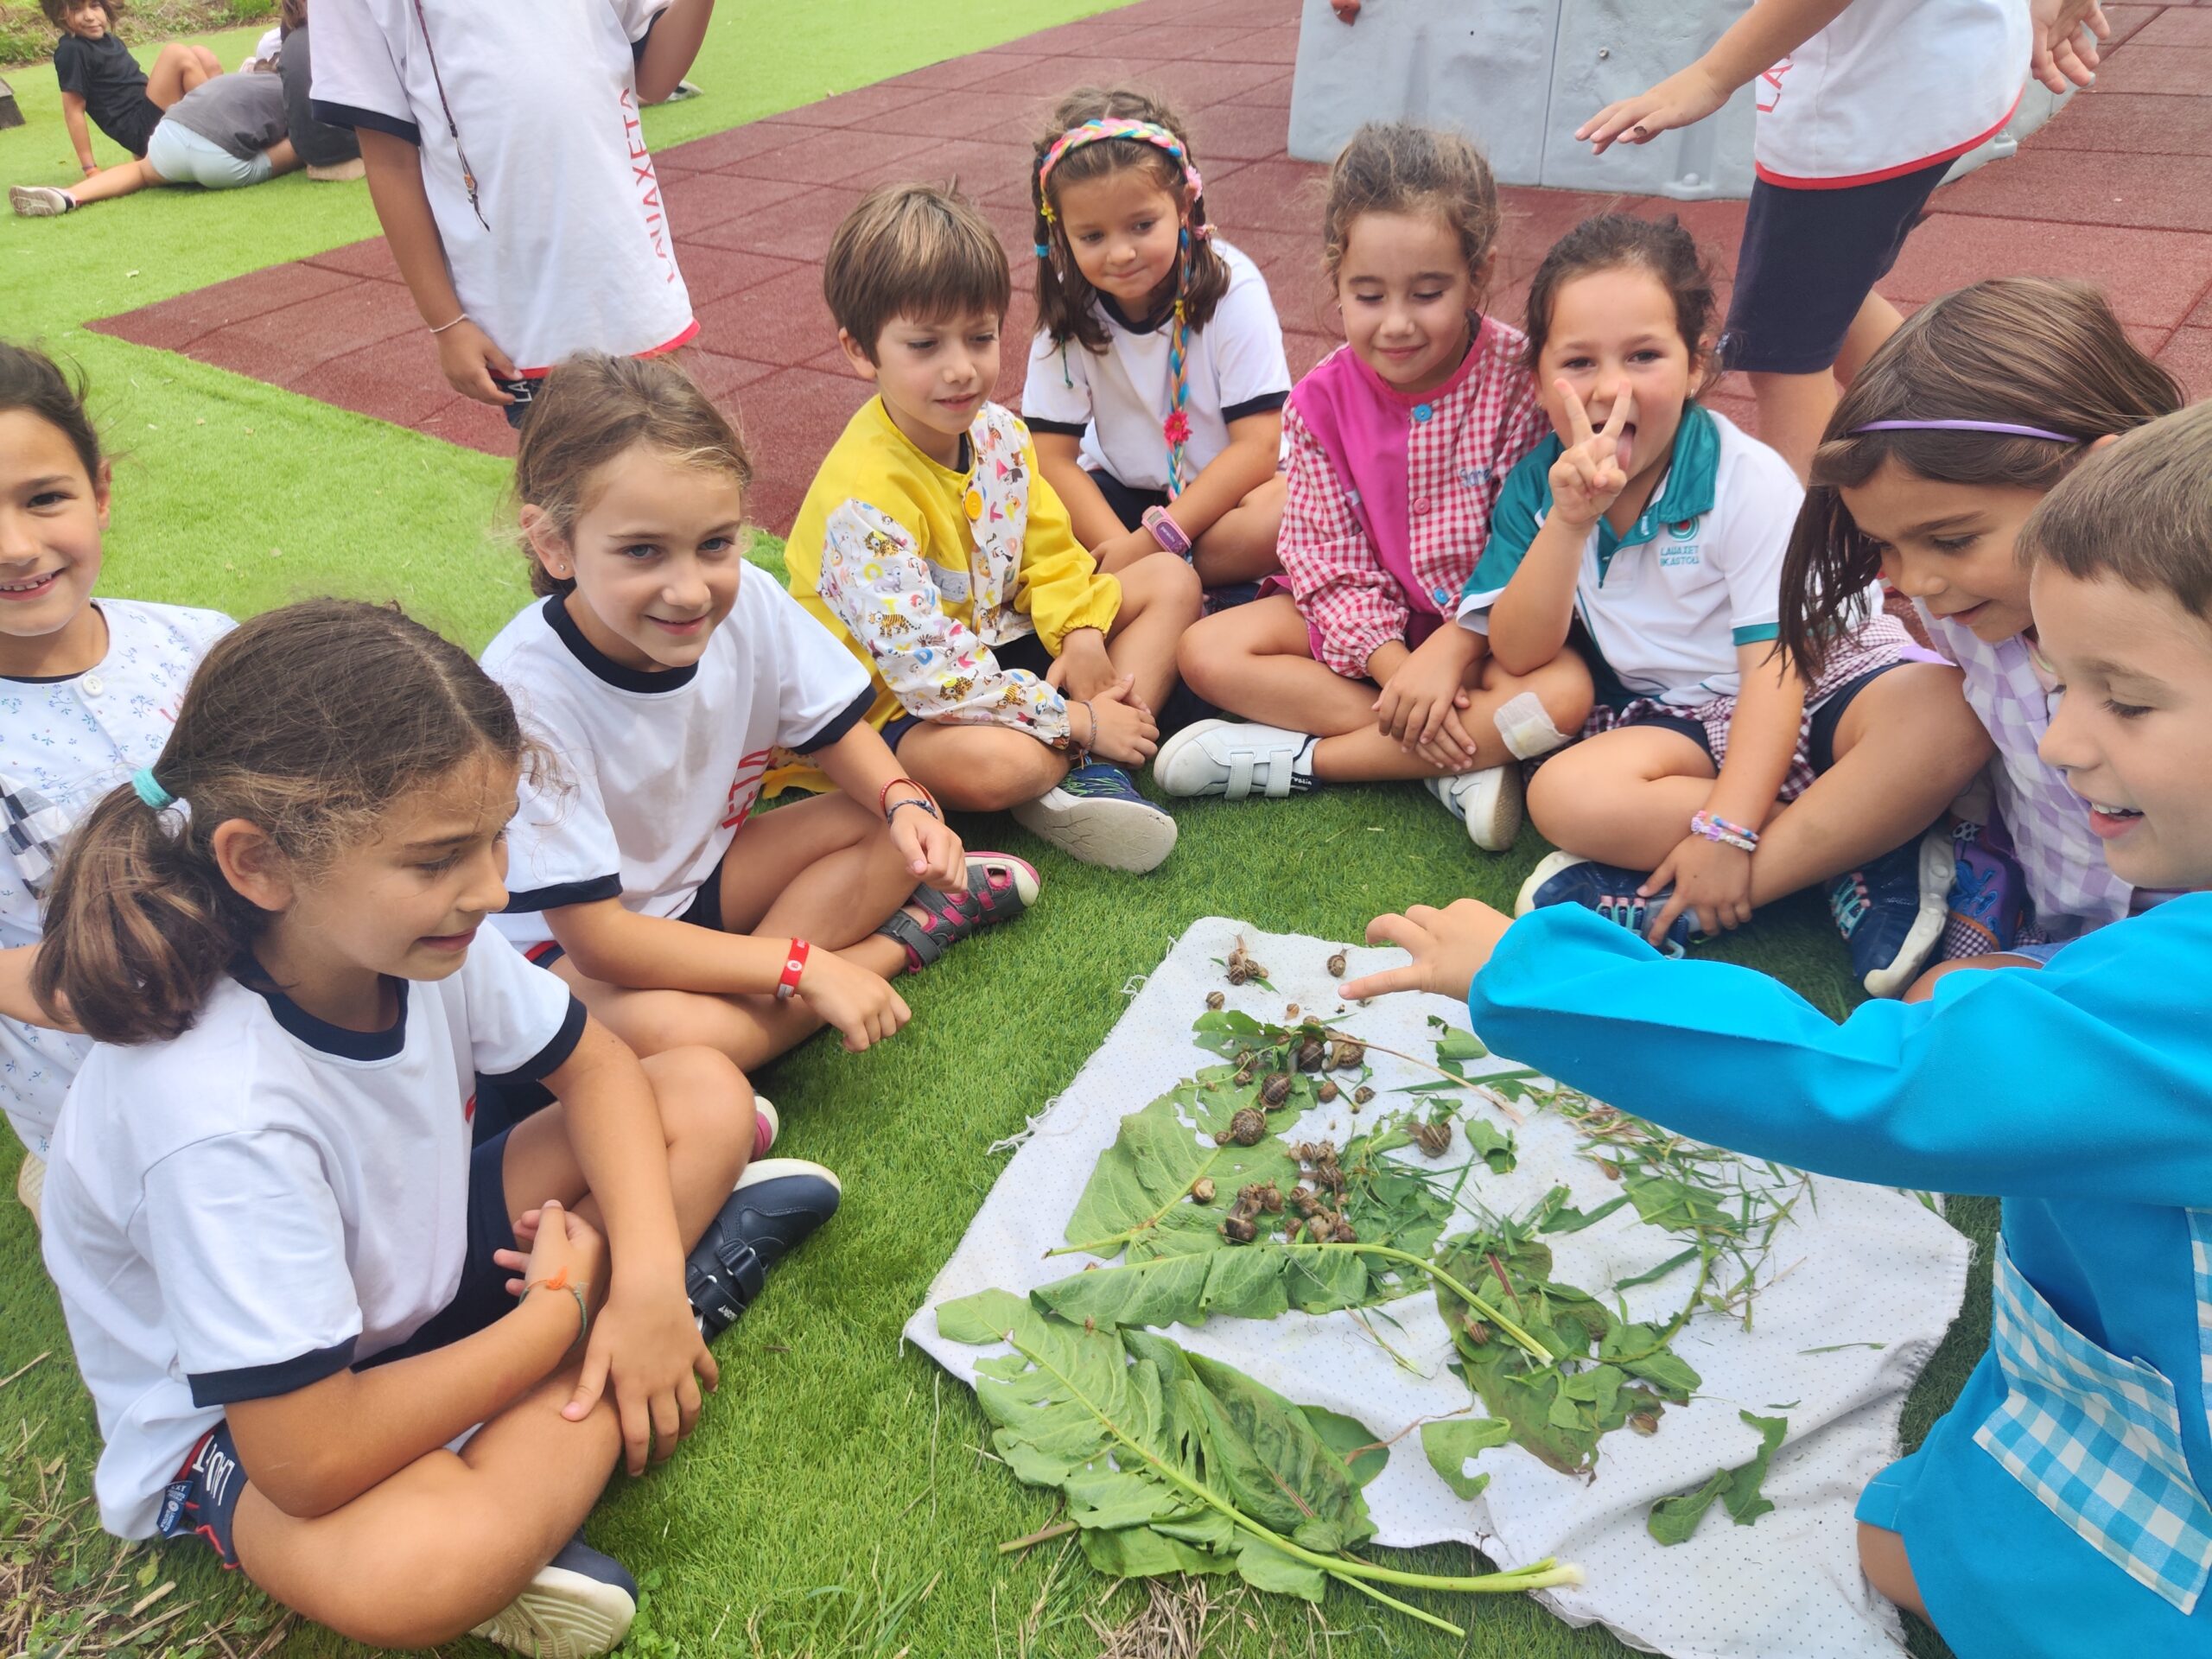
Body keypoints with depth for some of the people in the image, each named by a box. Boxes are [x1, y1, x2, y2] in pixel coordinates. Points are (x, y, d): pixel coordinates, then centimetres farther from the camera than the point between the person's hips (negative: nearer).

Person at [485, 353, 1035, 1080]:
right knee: (662, 1028, -36)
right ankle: (895, 939, -14)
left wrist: (905, 802, -22)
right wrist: (804, 966, -31)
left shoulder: (750, 603, -19)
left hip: (704, 871, 6)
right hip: (565, 944, -5)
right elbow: (596, 937, -29)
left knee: (894, 827, -10)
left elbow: (837, 732, 0)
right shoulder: (527, 692, -33)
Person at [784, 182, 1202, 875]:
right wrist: (1078, 721, -26)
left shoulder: (997, 431, -3)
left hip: (995, 644, 9)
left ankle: (1091, 774, -14)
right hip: (898, 701, -9)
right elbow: (928, 669, -31)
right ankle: (1083, 751, -5)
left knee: (1172, 580, 4)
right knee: (990, 763, -42)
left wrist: (1080, 632, -13)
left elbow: (1049, 551, 8)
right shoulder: (862, 496, -28)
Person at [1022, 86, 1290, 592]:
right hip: (1120, 495, 3)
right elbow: (1053, 456, -12)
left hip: (1222, 494, -3)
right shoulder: (1068, 305, -9)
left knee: (1285, 512, -36)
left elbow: (1258, 446, -20)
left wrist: (1153, 542, -28)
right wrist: (1120, 548, -30)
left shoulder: (1233, 289, -17)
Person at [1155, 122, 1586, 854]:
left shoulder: (1521, 380, -16)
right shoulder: (1322, 400, -9)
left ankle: (1299, 759, -25)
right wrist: (1393, 669, -24)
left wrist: (1451, 649, -27)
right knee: (1208, 651, -17)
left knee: (1564, 692, -34)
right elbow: (1331, 561, -10)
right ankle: (1456, 763, -23)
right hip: (1367, 621, 3)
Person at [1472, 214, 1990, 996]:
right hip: (1673, 719, 2)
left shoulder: (1749, 479, -14)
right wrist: (1567, 521, -24)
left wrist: (1727, 829, -30)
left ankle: (1669, 906, -34)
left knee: (1948, 709, -34)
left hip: (1816, 685, -2)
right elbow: (1520, 655, -8)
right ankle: (1861, 853, -23)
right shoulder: (1537, 483, -2)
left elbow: (1777, 663, -19)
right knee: (1563, 793, -31)